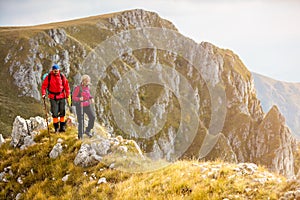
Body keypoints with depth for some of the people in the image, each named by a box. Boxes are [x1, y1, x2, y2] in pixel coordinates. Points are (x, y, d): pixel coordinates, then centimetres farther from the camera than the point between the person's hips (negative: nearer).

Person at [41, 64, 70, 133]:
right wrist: (43, 94, -12)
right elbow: (44, 85, -1)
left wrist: (67, 94, 5)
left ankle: (62, 127, 15)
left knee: (62, 112, 6)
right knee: (55, 113, -2)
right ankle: (56, 127, 6)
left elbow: (66, 85, 7)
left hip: (61, 96, 2)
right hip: (53, 97, -2)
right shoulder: (49, 77, -4)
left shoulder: (62, 76, 1)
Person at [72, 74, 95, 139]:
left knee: (92, 117, -13)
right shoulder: (78, 88, -15)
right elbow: (73, 97, -11)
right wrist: (79, 99, -30)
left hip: (88, 105, 5)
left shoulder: (87, 87, 3)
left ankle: (87, 130, 5)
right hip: (80, 106, -5)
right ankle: (80, 135, 21)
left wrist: (91, 98, 1)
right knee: (81, 121, 1)